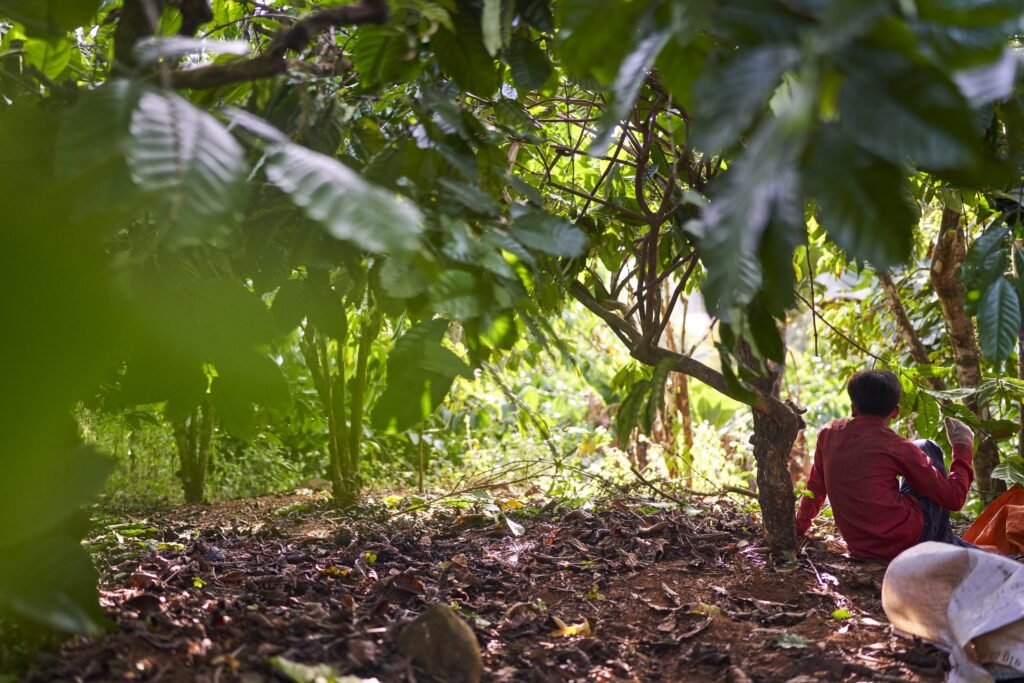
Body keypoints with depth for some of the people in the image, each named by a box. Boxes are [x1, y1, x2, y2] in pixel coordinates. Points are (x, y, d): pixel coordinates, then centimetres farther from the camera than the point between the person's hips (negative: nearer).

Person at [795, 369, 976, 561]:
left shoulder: (828, 433, 2)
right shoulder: (896, 447, -10)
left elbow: (816, 487, 17)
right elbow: (954, 498, -5)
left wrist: (800, 526, 32)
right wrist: (963, 448, 8)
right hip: (905, 541, -5)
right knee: (927, 449, 16)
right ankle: (945, 543, 21)